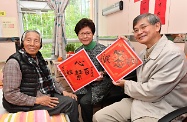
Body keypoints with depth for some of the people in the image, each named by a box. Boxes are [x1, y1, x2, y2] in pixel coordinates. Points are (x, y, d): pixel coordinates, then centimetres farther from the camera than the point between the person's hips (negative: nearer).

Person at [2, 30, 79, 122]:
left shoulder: (38, 58, 7)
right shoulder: (14, 62, -17)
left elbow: (49, 79, 13)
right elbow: (10, 94, -20)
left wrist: (63, 91, 2)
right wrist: (37, 100, -22)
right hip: (27, 104, -8)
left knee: (72, 100, 0)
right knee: (70, 103, -13)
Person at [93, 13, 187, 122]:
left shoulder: (173, 54, -19)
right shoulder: (145, 52, 7)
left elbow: (151, 91, -23)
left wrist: (126, 84, -6)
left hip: (160, 109, -7)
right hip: (139, 100, 8)